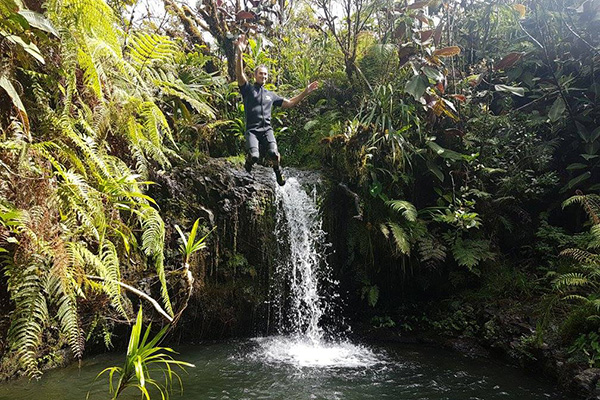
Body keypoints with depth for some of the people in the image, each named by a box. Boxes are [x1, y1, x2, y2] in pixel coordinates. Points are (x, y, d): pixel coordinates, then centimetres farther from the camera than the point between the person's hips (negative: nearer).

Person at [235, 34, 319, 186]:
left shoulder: (271, 95, 24)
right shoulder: (248, 89, 10)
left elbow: (290, 103, 27)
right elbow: (239, 73, -7)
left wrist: (306, 92, 19)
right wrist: (239, 52, -22)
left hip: (267, 129, 3)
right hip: (252, 130, -2)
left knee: (274, 154, -26)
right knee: (254, 156, -26)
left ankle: (277, 169, 11)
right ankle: (248, 163, 13)